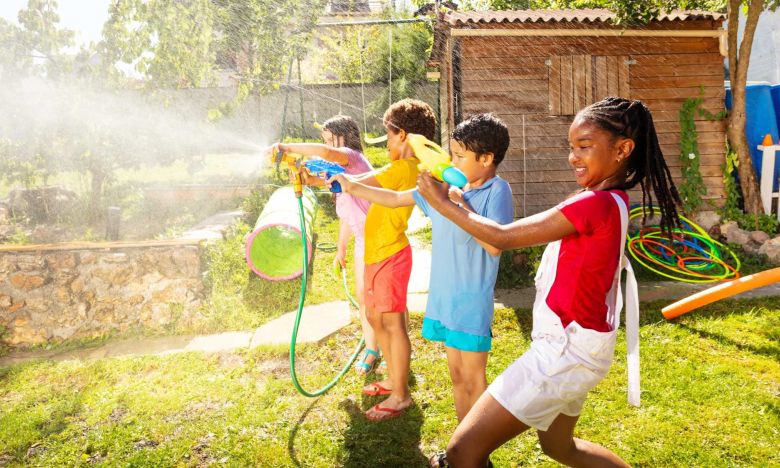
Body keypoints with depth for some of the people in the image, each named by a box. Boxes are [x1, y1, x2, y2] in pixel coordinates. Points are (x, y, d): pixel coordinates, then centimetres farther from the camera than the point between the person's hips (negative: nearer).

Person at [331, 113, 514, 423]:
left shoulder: (497, 190, -12)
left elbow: (495, 245, -24)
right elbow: (395, 199, 14)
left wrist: (459, 204, -21)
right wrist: (353, 187, 8)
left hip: (472, 302, -6)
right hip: (442, 297, 7)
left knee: (473, 379, 4)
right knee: (457, 376, 17)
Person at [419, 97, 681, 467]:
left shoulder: (596, 204, -23)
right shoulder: (611, 201, 8)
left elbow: (503, 238, -19)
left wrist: (442, 203, -8)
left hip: (567, 350, -10)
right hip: (572, 347, 10)